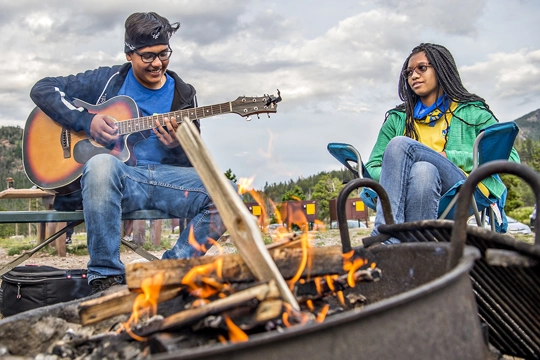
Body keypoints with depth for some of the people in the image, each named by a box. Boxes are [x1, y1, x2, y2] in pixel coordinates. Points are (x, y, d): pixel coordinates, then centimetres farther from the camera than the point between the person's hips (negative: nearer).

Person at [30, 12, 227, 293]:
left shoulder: (183, 95, 14)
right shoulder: (108, 80, 8)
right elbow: (42, 89, 6)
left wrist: (177, 147, -11)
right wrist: (86, 121, -8)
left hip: (166, 177, 3)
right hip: (116, 176, -2)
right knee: (101, 164, -40)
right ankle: (105, 276, -28)